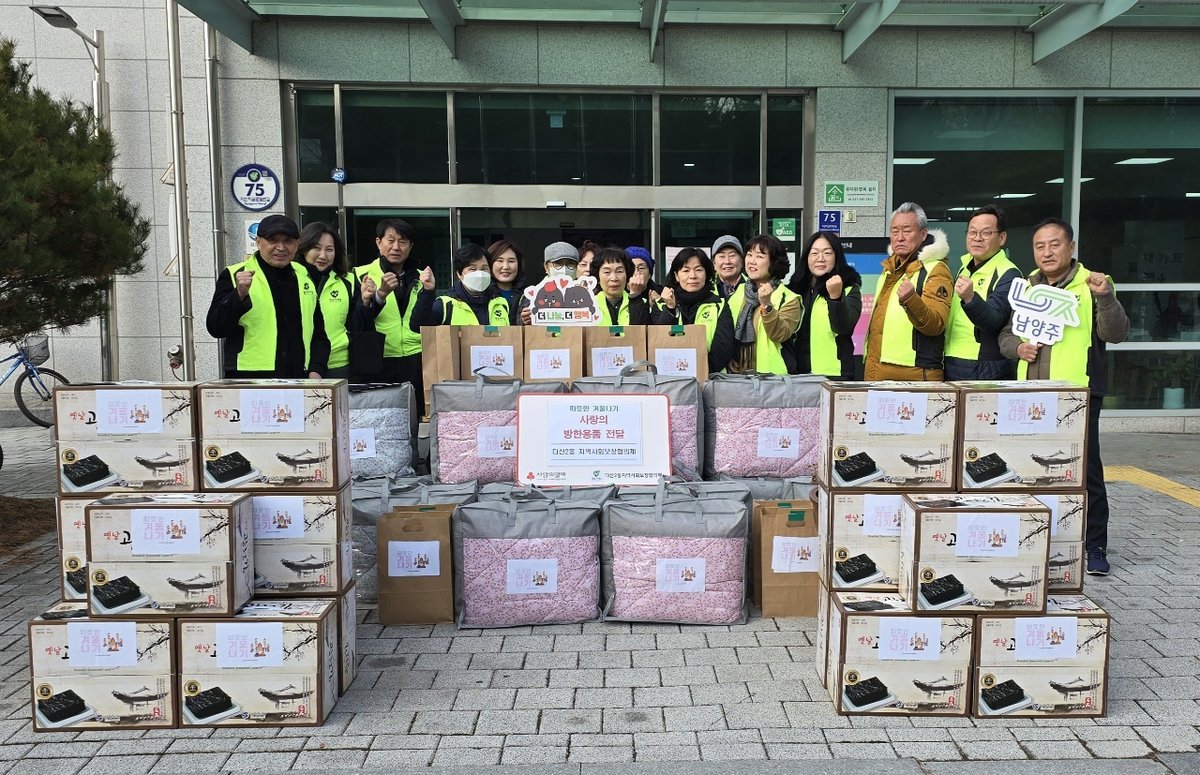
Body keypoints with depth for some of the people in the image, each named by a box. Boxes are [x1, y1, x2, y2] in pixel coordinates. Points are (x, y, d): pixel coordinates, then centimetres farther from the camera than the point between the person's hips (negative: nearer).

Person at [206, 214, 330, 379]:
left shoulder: (305, 277, 13)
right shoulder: (235, 275, 1)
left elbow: (319, 334, 18)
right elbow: (216, 328, -5)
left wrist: (316, 370, 4)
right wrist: (239, 294, -19)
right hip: (248, 381, -3)